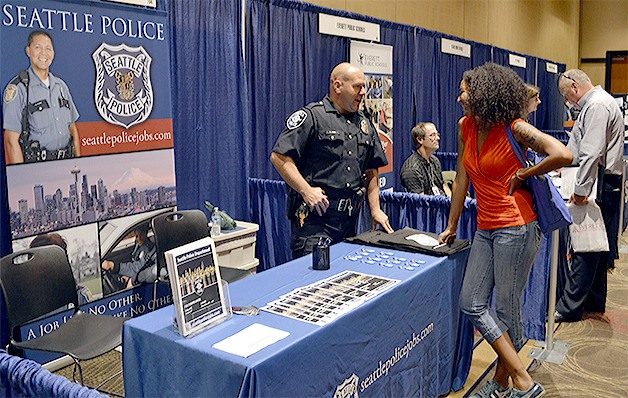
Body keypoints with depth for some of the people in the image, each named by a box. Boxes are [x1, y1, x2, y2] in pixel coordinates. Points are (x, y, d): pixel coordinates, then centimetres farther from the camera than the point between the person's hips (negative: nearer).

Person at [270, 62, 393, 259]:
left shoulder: (365, 125, 18)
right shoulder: (311, 116, -4)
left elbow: (371, 172, 22)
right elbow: (279, 156, -11)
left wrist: (375, 209, 12)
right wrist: (306, 190, -17)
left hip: (350, 220, 7)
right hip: (314, 217, -7)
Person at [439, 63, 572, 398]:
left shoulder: (514, 129, -12)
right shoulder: (465, 127, 7)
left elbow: (563, 156, -24)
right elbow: (461, 179, 12)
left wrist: (522, 175, -12)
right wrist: (451, 226, 15)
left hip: (516, 227, -8)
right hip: (485, 228, 8)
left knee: (507, 308, 3)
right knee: (471, 304, 5)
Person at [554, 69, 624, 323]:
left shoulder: (597, 105, -15)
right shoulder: (593, 104, 19)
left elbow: (592, 153, -24)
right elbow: (576, 145, 29)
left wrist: (581, 190, -25)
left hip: (599, 185, -11)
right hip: (604, 184, 11)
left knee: (585, 247, -7)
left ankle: (568, 308, -1)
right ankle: (595, 302, 26)